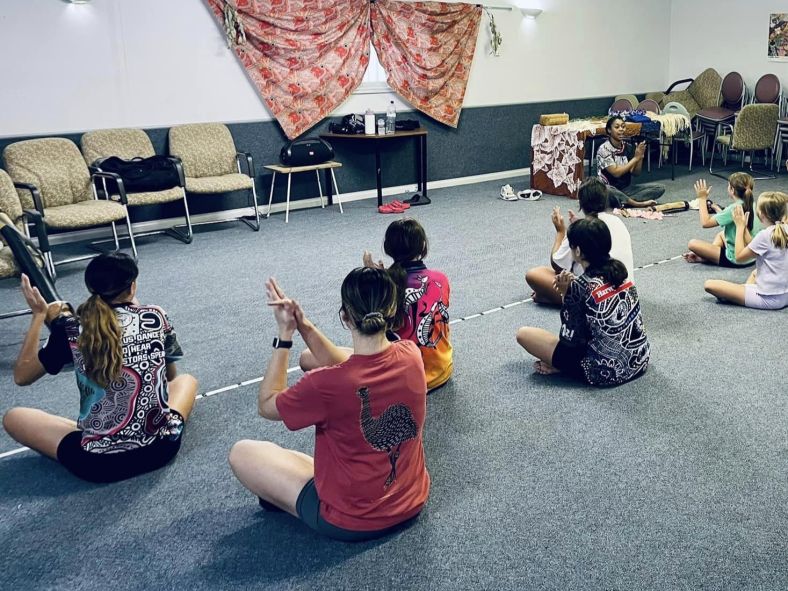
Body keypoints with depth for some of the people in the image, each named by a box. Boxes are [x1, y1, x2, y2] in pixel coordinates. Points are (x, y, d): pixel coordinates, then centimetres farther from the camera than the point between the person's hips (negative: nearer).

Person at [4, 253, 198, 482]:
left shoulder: (71, 330, -8)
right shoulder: (156, 317, -3)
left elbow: (22, 375, 6)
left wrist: (39, 315, 13)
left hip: (98, 464, -2)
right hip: (161, 448, 2)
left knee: (13, 417, 20)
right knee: (186, 380, 31)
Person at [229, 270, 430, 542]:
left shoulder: (325, 385, -30)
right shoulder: (411, 355, -15)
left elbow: (266, 405, -10)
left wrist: (285, 335, -10)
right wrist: (304, 326, -6)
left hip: (352, 522, -5)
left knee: (242, 452, 8)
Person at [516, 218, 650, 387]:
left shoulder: (579, 286, -18)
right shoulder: (619, 269, 2)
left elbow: (571, 340, -11)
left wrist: (566, 294, -6)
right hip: (640, 360, 7)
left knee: (523, 334, -1)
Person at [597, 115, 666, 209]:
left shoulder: (628, 148, 6)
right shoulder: (604, 149, -11)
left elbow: (635, 173, 3)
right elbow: (616, 173, -19)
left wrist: (640, 157, -14)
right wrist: (636, 158, -18)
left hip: (626, 189, 6)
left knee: (659, 188, -9)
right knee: (605, 191, -42)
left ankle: (622, 202, -22)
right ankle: (639, 203, -23)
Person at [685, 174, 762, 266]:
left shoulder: (733, 209, -23)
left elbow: (705, 223, -19)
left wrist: (702, 198, -11)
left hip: (736, 260, -9)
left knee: (693, 243, -8)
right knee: (721, 234, 35)